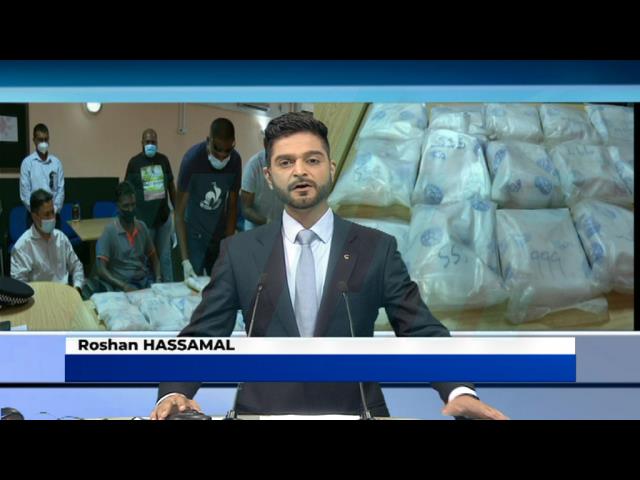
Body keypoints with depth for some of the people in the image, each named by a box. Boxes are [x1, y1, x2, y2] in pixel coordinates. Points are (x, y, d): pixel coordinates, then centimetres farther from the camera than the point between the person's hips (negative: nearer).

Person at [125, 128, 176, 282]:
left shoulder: (163, 160, 5)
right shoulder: (135, 162, -3)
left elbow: (171, 186, 13)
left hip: (164, 217, 2)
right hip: (144, 219, -2)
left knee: (165, 256, 10)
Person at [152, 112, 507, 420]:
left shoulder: (377, 249, 5)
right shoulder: (240, 252, 6)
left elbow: (422, 332, 1)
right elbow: (201, 337, 5)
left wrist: (459, 391, -17)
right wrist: (174, 394, -15)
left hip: (354, 414, 1)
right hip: (264, 414, 0)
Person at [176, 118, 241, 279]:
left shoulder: (235, 161, -12)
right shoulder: (192, 159, -22)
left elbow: (232, 206, -2)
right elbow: (179, 212, -20)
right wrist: (185, 259, -26)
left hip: (220, 234, 3)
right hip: (194, 233, -3)